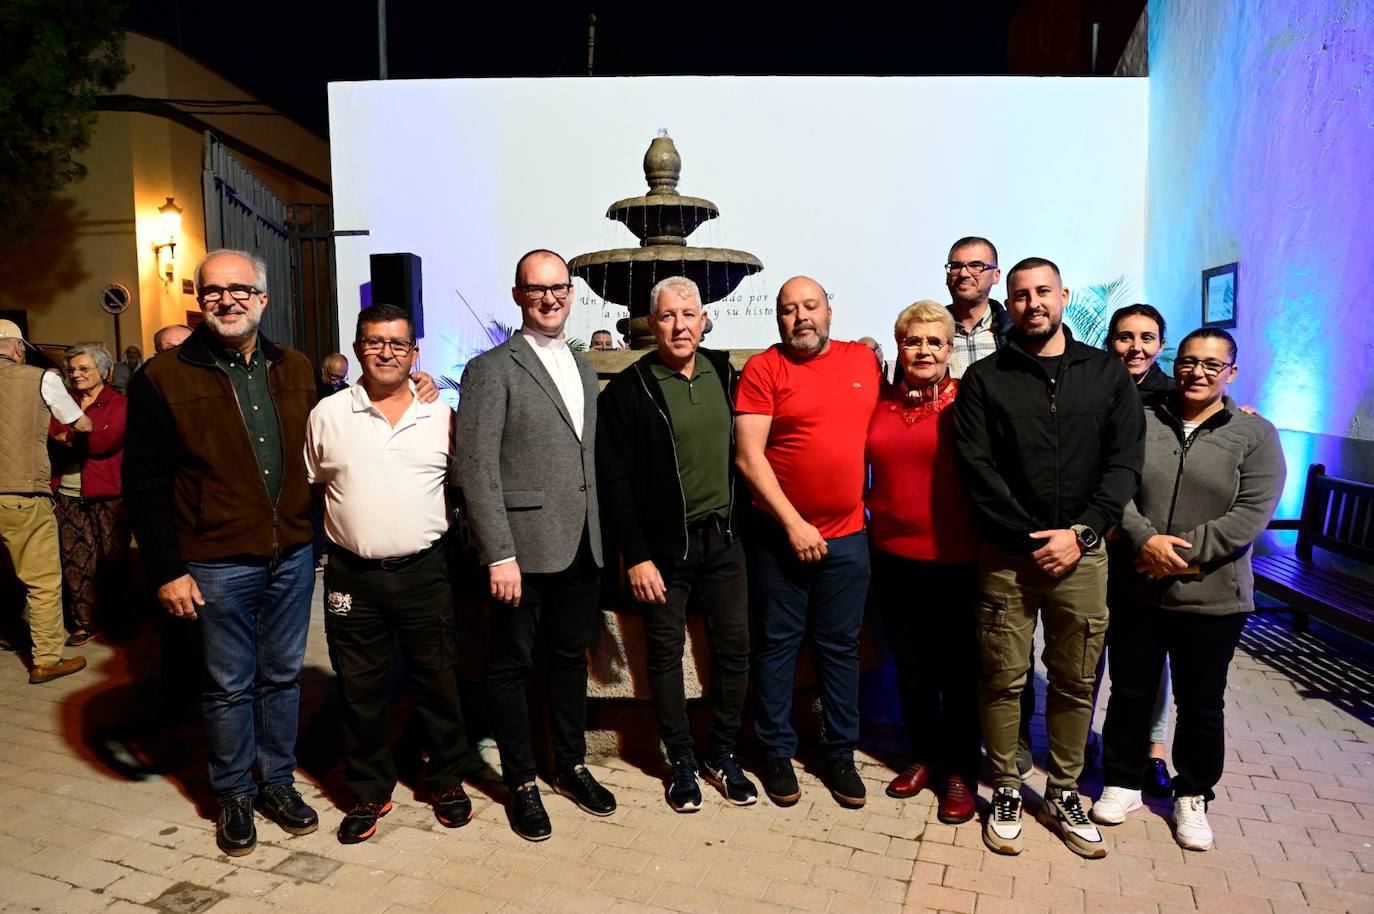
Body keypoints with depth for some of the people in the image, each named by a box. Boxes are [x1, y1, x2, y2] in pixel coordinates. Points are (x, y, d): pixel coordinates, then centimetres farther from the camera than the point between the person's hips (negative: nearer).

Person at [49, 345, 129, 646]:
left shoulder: (118, 404, 0)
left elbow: (107, 440, -15)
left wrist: (68, 438, -4)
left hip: (108, 496, -4)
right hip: (68, 496, 4)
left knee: (114, 560, 4)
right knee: (76, 562, 4)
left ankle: (115, 615, 19)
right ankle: (84, 623, 13)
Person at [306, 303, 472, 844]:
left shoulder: (441, 415, 2)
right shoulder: (327, 415, 2)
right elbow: (309, 485, 12)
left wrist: (449, 535, 2)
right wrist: (336, 533, 4)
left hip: (423, 571, 0)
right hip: (352, 575, 1)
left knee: (437, 682, 10)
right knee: (360, 691, 12)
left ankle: (446, 780, 30)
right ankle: (370, 793, 30)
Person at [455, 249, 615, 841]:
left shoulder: (584, 370, 14)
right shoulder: (492, 369, -7)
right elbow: (476, 468, -13)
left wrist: (601, 536, 8)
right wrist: (499, 554, -18)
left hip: (581, 548, 6)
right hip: (523, 548, -6)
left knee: (570, 659, 17)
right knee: (512, 665, 9)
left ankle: (571, 765, 35)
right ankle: (520, 782, 26)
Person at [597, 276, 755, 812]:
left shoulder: (724, 374, 5)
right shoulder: (628, 390, -9)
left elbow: (740, 451, 11)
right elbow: (613, 481, -10)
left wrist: (743, 521, 6)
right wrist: (635, 556, -13)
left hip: (722, 539, 4)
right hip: (663, 547, -4)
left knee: (734, 647, 9)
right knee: (666, 653, 8)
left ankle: (723, 755, 28)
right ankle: (682, 761, 27)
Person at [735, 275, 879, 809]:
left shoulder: (864, 360, 7)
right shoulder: (763, 369, -6)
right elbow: (748, 456, -11)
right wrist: (793, 523, -14)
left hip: (847, 535, 3)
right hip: (782, 533, -3)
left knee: (840, 646, 12)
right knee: (778, 644, 7)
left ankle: (841, 753, 27)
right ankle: (776, 752, 23)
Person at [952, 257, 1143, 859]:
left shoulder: (1107, 374, 7)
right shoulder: (984, 379, 1)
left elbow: (1124, 463, 1)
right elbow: (978, 470, -6)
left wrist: (1081, 532, -10)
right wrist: (1032, 539, -11)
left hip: (1081, 552, 2)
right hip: (1006, 555, -1)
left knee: (1075, 683, 10)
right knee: (1003, 680, 5)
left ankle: (1063, 797, 27)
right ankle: (1006, 792, 22)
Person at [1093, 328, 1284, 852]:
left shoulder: (1255, 435, -1)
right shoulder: (1141, 422, 3)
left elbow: (1250, 515, -10)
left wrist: (1181, 553, -17)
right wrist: (1145, 539, -21)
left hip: (1210, 599, -1)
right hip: (1135, 592, 1)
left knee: (1201, 705, 13)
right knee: (1129, 694, 13)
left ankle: (1193, 796, 33)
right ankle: (1122, 783, 31)